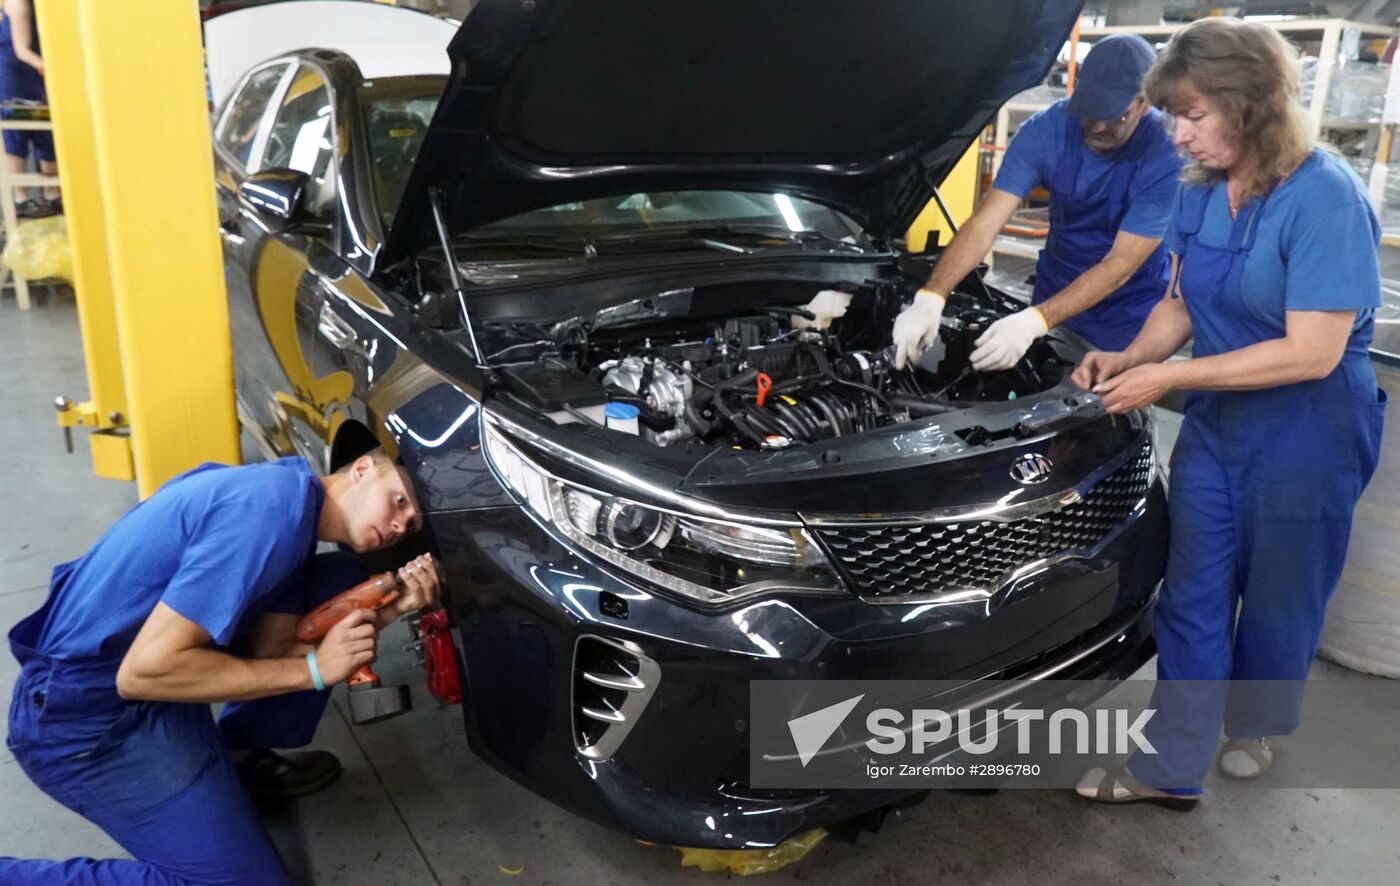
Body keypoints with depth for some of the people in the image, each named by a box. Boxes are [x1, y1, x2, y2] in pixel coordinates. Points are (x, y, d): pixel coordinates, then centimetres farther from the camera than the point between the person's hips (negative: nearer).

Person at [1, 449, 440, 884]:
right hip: (86, 718, -9)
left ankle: (237, 752, 17)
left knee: (342, 580, 7)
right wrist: (313, 669, -21)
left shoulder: (294, 509, 3)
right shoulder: (273, 507, -27)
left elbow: (269, 654, 4)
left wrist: (387, 610, -7)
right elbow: (144, 670, -28)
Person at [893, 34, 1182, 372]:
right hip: (1056, 295, 3)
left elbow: (1121, 264, -28)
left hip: (1128, 320, -3)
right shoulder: (1046, 130, -16)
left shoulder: (1167, 156, -24)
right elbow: (985, 222, -22)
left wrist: (1034, 321, -43)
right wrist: (930, 298, -38)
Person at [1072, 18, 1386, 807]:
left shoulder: (1326, 199, -22)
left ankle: (1256, 727, 41)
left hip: (1308, 434, -6)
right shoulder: (1203, 192, -1)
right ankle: (1172, 767, 20)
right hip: (1217, 423, 6)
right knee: (1192, 598, 8)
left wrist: (1167, 377, -25)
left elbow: (1312, 354, -25)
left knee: (1277, 595, 14)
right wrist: (1129, 359, -10)